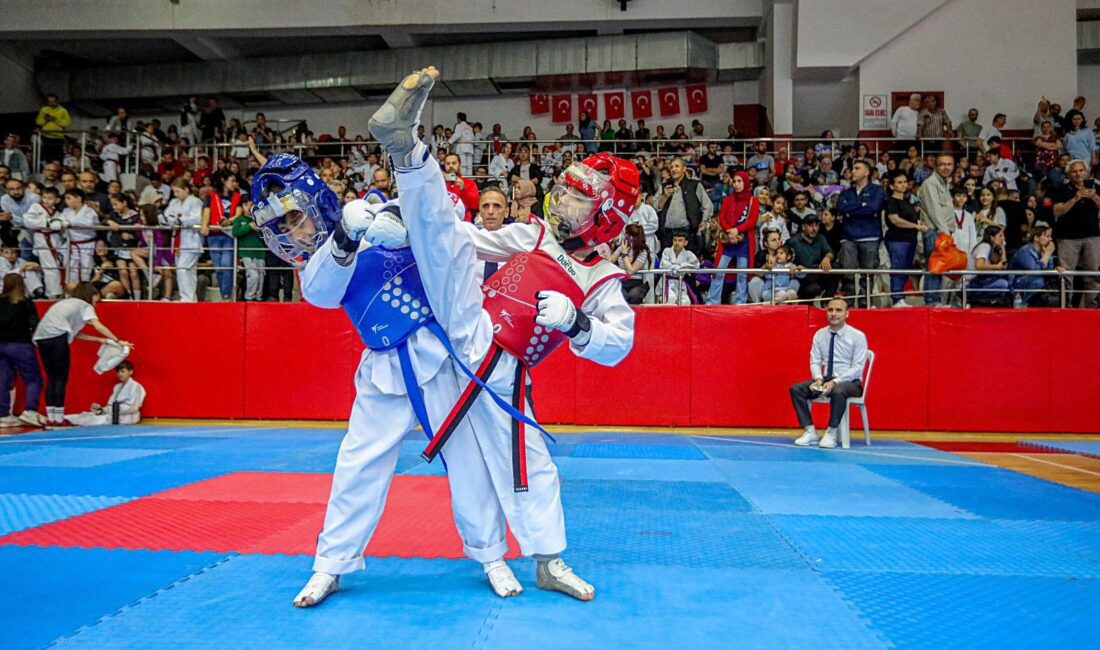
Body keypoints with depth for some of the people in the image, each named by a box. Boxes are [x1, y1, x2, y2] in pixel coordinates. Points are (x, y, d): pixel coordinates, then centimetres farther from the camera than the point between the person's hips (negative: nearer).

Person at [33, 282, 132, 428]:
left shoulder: (66, 303, 33)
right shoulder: (85, 306, 11)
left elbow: (74, 333, 27)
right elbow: (98, 326, -5)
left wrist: (98, 340, 28)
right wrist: (118, 341, -2)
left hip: (41, 337, 7)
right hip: (57, 337, -7)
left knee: (51, 378, 13)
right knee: (61, 378, 0)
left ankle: (50, 419, 11)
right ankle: (58, 420, -1)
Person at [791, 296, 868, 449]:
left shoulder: (857, 336, -8)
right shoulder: (820, 335, 6)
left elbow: (857, 368, -13)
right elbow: (815, 362, 4)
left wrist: (835, 382, -25)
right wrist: (818, 378, -18)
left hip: (850, 382, -5)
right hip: (826, 379, 5)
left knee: (838, 392, -40)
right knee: (796, 389, -18)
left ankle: (831, 433, -23)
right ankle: (810, 432, -15)